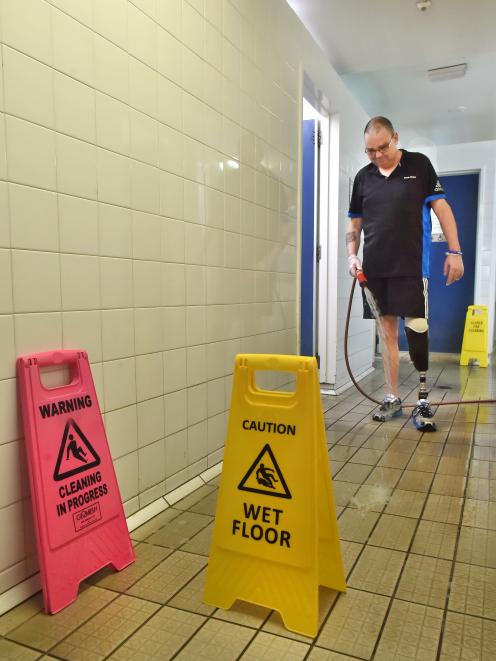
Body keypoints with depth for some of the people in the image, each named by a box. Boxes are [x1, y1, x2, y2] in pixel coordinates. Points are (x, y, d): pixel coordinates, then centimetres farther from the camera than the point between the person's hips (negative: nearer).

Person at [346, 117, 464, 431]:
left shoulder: (419, 164, 4)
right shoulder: (363, 177, 12)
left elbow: (441, 207, 2)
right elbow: (354, 223, 16)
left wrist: (454, 251, -5)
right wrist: (352, 255, 0)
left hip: (411, 267, -3)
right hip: (375, 269, 3)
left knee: (416, 329, -9)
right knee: (387, 331, 6)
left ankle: (424, 400, 5)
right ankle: (392, 398, 15)